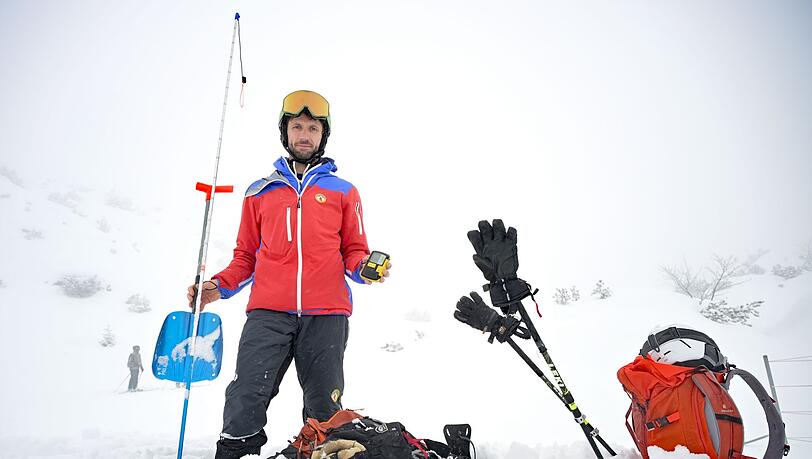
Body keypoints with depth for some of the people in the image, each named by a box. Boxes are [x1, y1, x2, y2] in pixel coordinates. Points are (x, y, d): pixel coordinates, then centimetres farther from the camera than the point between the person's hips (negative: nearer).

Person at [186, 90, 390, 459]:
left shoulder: (343, 192, 15)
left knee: (324, 410, 4)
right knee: (245, 399, -12)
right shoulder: (259, 193, 18)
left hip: (326, 314, 0)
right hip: (268, 313, 1)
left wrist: (364, 268, -9)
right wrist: (218, 286, 2)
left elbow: (353, 251, 13)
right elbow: (246, 256, 18)